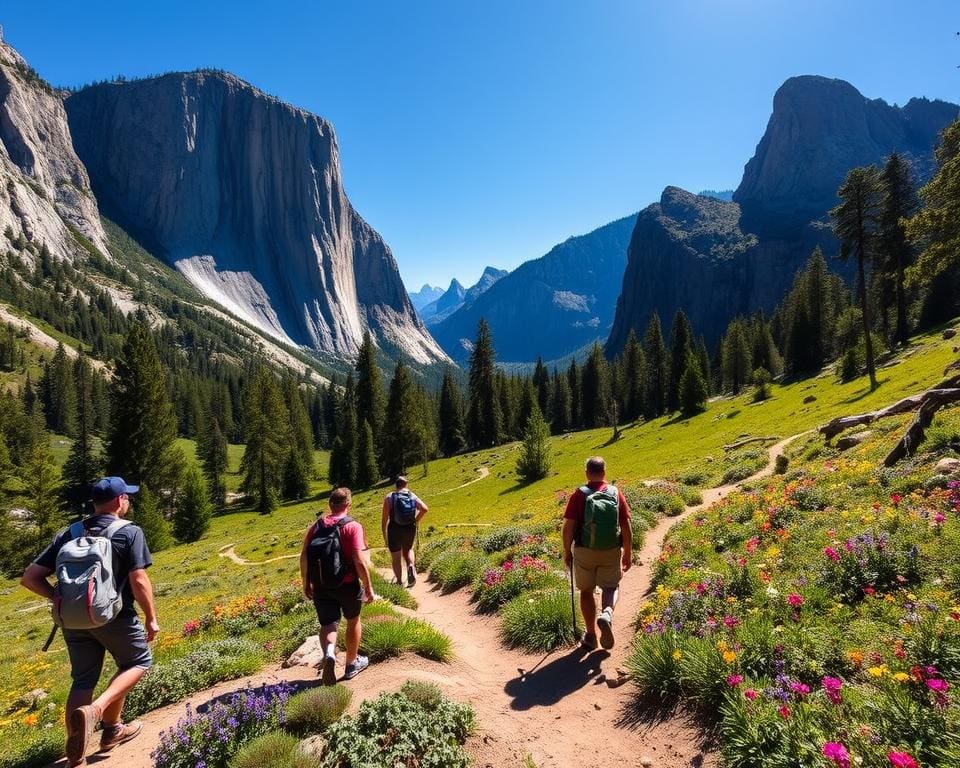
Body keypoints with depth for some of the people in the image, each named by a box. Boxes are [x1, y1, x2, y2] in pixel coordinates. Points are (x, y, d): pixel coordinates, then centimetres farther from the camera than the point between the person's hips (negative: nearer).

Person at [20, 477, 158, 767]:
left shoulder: (68, 534, 6)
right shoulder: (130, 532, -11)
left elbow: (29, 578, 3)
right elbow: (139, 581, -15)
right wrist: (151, 617, -3)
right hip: (114, 616, -5)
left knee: (83, 681, 17)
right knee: (138, 661, 17)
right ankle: (94, 710, -2)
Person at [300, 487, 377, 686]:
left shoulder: (316, 526, 1)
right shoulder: (353, 526, -13)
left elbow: (304, 556, 1)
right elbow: (360, 560, -19)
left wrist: (306, 584, 12)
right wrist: (368, 588, -9)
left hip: (321, 587, 3)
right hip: (347, 584, -2)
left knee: (328, 625, 9)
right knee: (353, 621, 20)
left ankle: (329, 653, -22)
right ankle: (352, 664, 33)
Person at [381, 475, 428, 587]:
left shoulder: (389, 497, -6)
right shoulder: (413, 496, 1)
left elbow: (385, 518, -8)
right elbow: (424, 509, -10)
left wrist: (384, 534, 2)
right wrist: (415, 521, 3)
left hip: (395, 530, -2)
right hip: (410, 529, 3)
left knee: (396, 557, 13)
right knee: (408, 550, 27)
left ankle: (399, 582, 17)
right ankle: (411, 566, -1)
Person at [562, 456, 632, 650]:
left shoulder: (579, 495, -9)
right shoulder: (616, 494, -3)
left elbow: (568, 527, -11)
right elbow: (626, 527, -3)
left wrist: (567, 551, 1)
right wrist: (627, 554, 7)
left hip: (584, 551, -1)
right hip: (611, 551, 1)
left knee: (586, 591, 16)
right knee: (611, 587, 20)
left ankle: (591, 635, 21)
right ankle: (607, 614, -9)